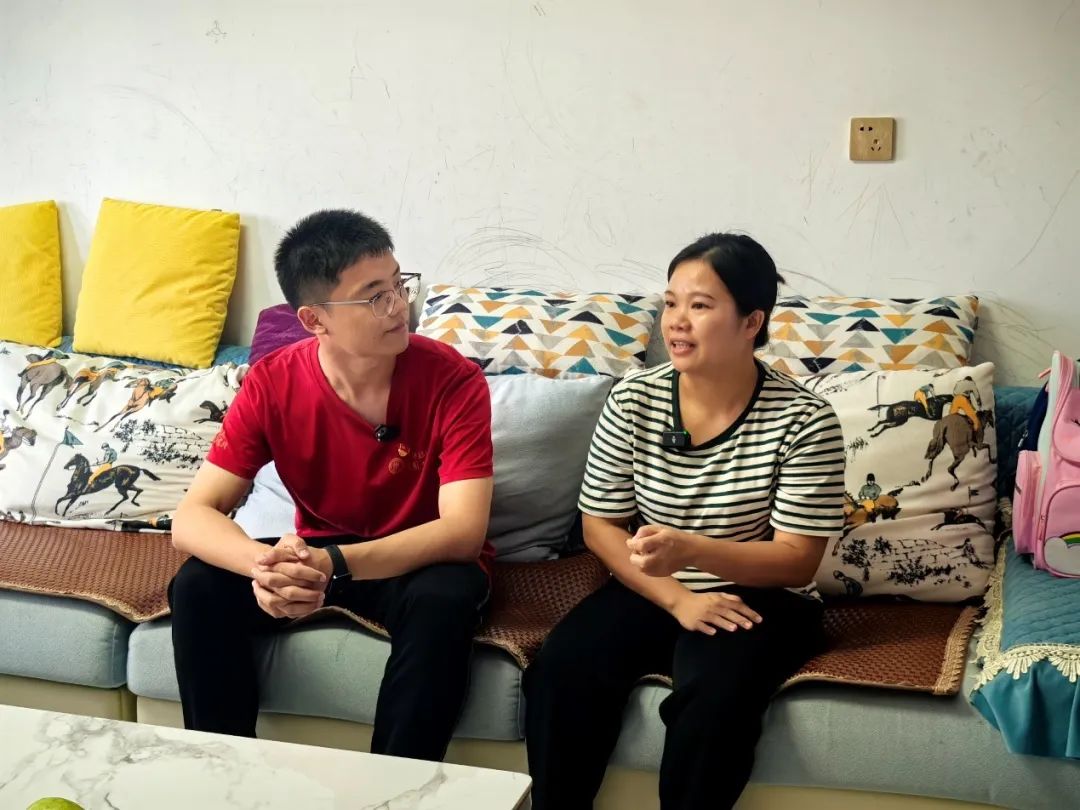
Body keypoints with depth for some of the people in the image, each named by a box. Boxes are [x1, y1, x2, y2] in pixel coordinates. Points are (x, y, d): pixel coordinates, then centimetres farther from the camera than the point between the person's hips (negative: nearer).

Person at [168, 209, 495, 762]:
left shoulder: (453, 380, -22)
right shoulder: (271, 384, -14)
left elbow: (464, 531, -29)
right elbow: (193, 516, -18)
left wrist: (334, 566, -43)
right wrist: (265, 563, -41)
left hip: (424, 561, -2)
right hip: (318, 552, 3)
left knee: (443, 601, -36)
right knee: (198, 587, -21)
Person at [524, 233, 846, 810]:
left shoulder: (805, 421, -13)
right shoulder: (632, 400, -4)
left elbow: (797, 563, -14)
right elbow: (600, 526, 0)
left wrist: (691, 550, -31)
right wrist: (678, 598, -16)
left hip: (759, 599, -2)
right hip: (651, 593, 3)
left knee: (714, 693, -32)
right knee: (561, 671, -23)